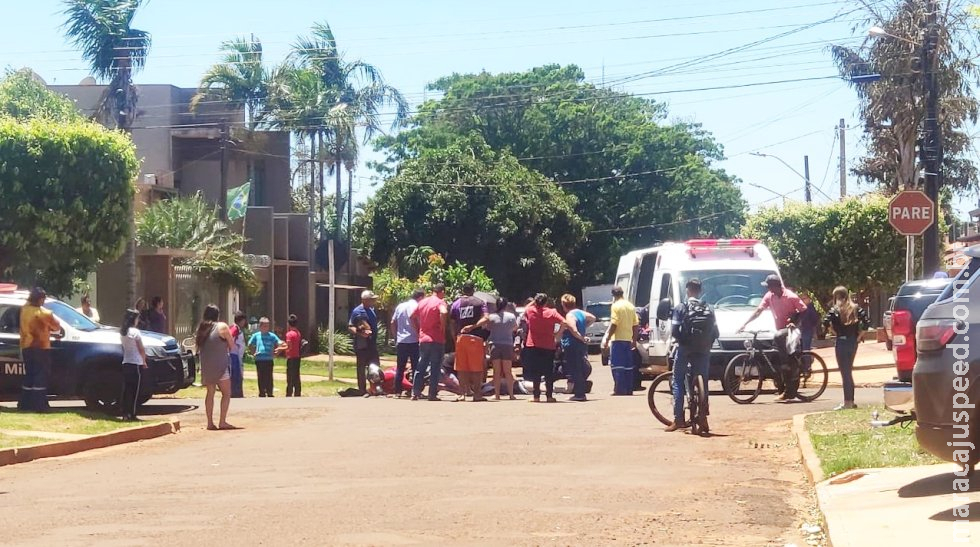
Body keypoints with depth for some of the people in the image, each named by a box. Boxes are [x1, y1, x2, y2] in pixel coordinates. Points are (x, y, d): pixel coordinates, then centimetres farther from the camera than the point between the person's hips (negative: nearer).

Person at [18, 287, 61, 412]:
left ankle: (24, 404, 15)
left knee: (29, 376, 14)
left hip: (26, 347, 6)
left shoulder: (24, 310, 2)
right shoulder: (44, 313, -14)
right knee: (41, 376, -4)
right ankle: (39, 405, -9)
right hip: (41, 348, -6)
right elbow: (56, 326, -1)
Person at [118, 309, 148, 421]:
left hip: (125, 363, 7)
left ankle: (125, 413, 8)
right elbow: (141, 349, -9)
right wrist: (144, 361, 4)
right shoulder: (135, 332, -12)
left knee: (126, 390, 9)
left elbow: (123, 347, 12)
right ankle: (132, 415, -4)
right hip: (136, 363, -6)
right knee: (135, 390, -2)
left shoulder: (122, 332, 8)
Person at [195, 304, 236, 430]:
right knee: (226, 393, 1)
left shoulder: (201, 328, 9)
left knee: (210, 393, 13)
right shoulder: (222, 327, -7)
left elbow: (198, 345, 13)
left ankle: (210, 422, 9)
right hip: (220, 366, -6)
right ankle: (222, 422, -7)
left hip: (206, 366, 6)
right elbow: (232, 346, -2)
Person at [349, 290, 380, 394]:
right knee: (361, 368, 1)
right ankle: (362, 389, 7)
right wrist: (360, 333, -29)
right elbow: (350, 327, -14)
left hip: (372, 344, 7)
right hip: (361, 345, -7)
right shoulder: (357, 311, -11)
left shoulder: (372, 310, 12)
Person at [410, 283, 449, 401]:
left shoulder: (422, 302, 10)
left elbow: (412, 316, 17)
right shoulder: (440, 302, -10)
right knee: (435, 369, 2)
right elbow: (443, 312, -31)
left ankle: (415, 393, 8)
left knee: (421, 368, 11)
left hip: (423, 339, 6)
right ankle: (432, 395, 2)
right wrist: (443, 327, -18)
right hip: (437, 340, -5)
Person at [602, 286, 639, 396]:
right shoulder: (631, 306, 12)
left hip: (618, 340, -7)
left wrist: (607, 338, -11)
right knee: (628, 366, 12)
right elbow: (636, 325, 12)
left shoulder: (616, 306, -10)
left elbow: (613, 324, -16)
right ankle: (629, 390, 13)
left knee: (616, 366, -6)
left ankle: (619, 390, -12)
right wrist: (634, 340, 19)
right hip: (628, 340, 7)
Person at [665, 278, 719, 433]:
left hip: (685, 349, -3)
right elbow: (715, 332, 1)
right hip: (704, 351, 3)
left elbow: (674, 331, -11)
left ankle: (678, 419, -1)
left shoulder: (681, 308, -5)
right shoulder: (709, 309, 5)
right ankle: (703, 419, 2)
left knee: (678, 382, 7)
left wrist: (680, 339, 8)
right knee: (703, 383, 10)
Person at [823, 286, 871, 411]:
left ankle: (847, 402, -1)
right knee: (849, 371, 16)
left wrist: (835, 332, -7)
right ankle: (850, 400, 20)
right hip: (853, 342, 5)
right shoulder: (855, 308, 5)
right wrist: (859, 335, 3)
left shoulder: (836, 310, -8)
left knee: (845, 372, -1)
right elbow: (866, 321, -3)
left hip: (841, 341, -5)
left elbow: (826, 322, -21)